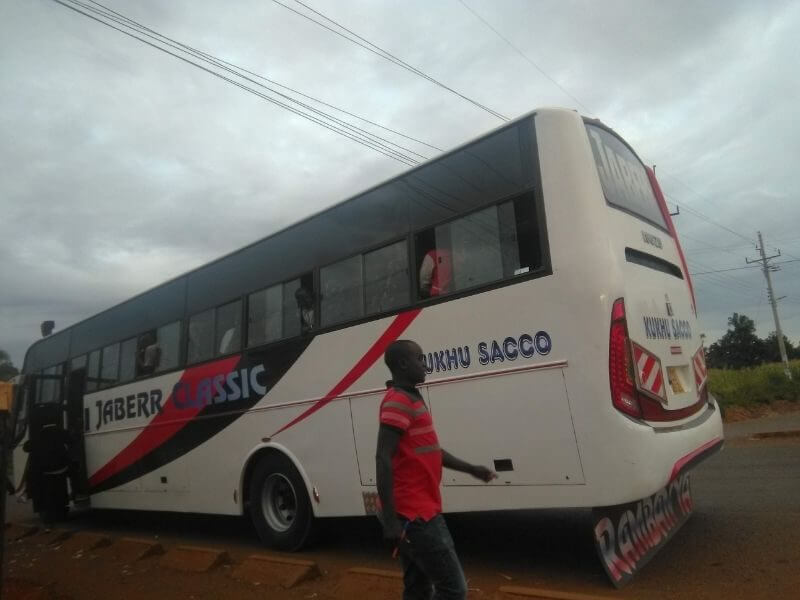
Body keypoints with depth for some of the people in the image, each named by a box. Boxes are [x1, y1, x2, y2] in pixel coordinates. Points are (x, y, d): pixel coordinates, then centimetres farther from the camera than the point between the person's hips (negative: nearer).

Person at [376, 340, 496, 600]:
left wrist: (471, 469, 26)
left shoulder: (411, 399, 16)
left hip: (418, 511, 10)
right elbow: (383, 459, -22)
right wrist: (390, 520, -25)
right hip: (416, 515, -10)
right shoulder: (398, 401, -15)